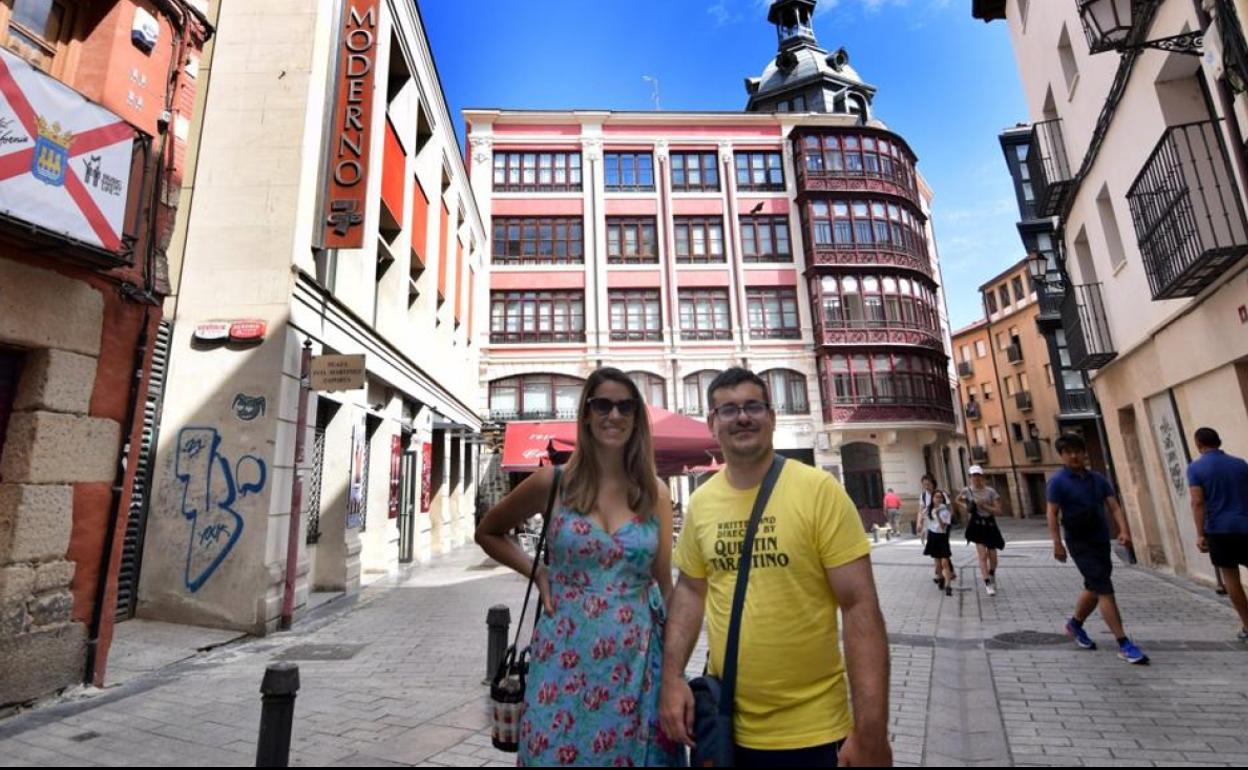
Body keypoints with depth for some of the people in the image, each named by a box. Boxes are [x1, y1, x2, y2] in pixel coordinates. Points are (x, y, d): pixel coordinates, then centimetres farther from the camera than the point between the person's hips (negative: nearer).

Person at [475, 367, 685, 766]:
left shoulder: (656, 493, 0)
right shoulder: (555, 482, -5)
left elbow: (664, 584, 7)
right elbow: (487, 533, 9)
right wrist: (538, 573, -3)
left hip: (637, 661, 2)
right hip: (566, 655, -1)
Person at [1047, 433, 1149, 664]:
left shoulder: (1098, 479, 7)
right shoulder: (1058, 482, -9)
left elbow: (1114, 506, 1)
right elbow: (1052, 514, -11)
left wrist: (1124, 531, -15)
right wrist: (1057, 543, -17)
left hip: (1102, 541, 6)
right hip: (1080, 543, -6)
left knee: (1094, 589, 18)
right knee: (1105, 591, -10)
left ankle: (1075, 624, 38)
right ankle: (1124, 644, -4)